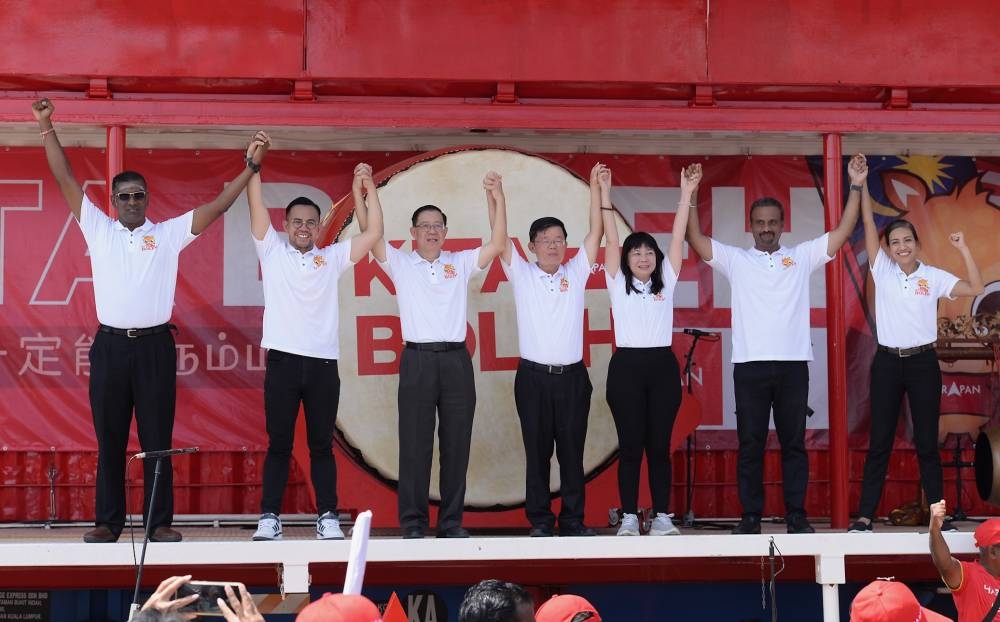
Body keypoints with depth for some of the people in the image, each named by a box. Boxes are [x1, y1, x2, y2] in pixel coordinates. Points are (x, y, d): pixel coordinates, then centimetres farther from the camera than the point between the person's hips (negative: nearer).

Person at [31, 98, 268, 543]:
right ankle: (108, 521, 11)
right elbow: (65, 180, 7)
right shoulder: (98, 230, 9)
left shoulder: (169, 234, 8)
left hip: (154, 345, -1)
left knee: (157, 439, 2)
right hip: (110, 345, 1)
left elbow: (217, 206, 4)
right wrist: (46, 127, 2)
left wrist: (251, 169, -3)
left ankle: (160, 522, 6)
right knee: (109, 439, 5)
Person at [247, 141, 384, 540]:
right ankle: (269, 518, 5)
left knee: (321, 445, 5)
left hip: (323, 364, 1)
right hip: (283, 362, -1)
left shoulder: (332, 258, 13)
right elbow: (257, 208, 0)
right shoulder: (272, 251, 10)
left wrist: (368, 188, 0)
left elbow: (374, 233, 6)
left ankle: (328, 518, 7)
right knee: (279, 444, 2)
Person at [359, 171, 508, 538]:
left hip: (456, 359, 2)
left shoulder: (461, 263, 12)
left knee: (456, 444, 4)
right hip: (418, 360, -2)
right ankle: (413, 522, 5)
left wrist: (498, 200, -5)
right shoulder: (399, 263, 8)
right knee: (415, 444, -1)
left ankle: (451, 521, 11)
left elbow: (497, 244, 3)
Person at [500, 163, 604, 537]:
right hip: (534, 376, -1)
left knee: (572, 451, 4)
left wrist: (596, 187, -1)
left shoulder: (576, 273, 8)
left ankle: (573, 520, 10)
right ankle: (540, 521, 9)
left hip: (573, 376, 1)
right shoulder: (522, 274, 5)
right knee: (537, 452, 3)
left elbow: (596, 232, 3)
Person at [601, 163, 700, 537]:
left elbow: (678, 238, 5)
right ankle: (629, 517, 5)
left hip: (662, 366, 2)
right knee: (630, 445, 0)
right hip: (626, 366, -2)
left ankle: (662, 517, 7)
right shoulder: (618, 285, 6)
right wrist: (604, 193, -9)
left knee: (659, 444, 4)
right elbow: (611, 241, -1)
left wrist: (686, 193, -1)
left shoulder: (666, 283, 11)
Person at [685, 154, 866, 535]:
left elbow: (842, 232, 6)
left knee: (794, 443, 6)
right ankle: (751, 515, 10)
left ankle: (796, 515, 12)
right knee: (750, 444, 3)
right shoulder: (735, 260, 8)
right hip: (749, 365, 0)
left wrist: (856, 187, -1)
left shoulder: (802, 257, 10)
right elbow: (696, 238, 0)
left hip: (793, 364, 1)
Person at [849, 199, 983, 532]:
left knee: (927, 442, 5)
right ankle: (865, 515, 7)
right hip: (887, 362, 0)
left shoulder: (933, 277, 3)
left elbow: (976, 288, -7)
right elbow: (868, 223, -2)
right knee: (879, 442, 4)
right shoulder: (882, 271, 3)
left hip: (923, 362, 0)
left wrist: (963, 248, -11)